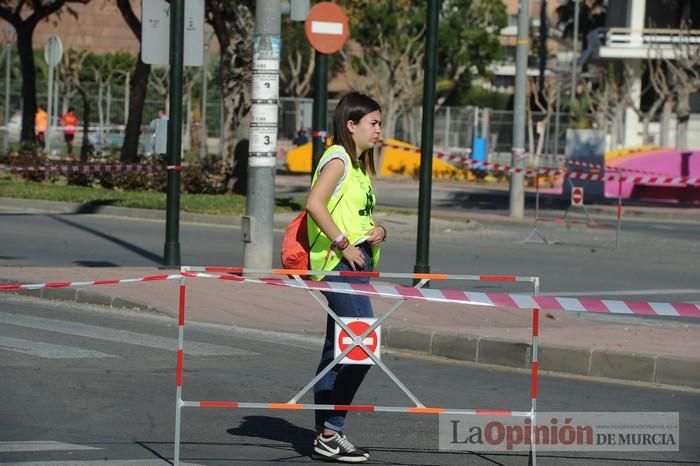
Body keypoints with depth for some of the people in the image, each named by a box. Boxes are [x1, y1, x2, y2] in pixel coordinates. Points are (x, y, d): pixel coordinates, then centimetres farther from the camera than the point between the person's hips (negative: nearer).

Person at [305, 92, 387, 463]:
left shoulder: (360, 166, 21)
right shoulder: (338, 159, -8)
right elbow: (315, 204, -21)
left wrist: (378, 231, 4)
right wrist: (344, 244, -21)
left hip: (357, 264, 10)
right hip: (340, 264, -10)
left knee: (338, 350, 10)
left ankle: (325, 436, 12)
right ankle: (331, 431, -12)